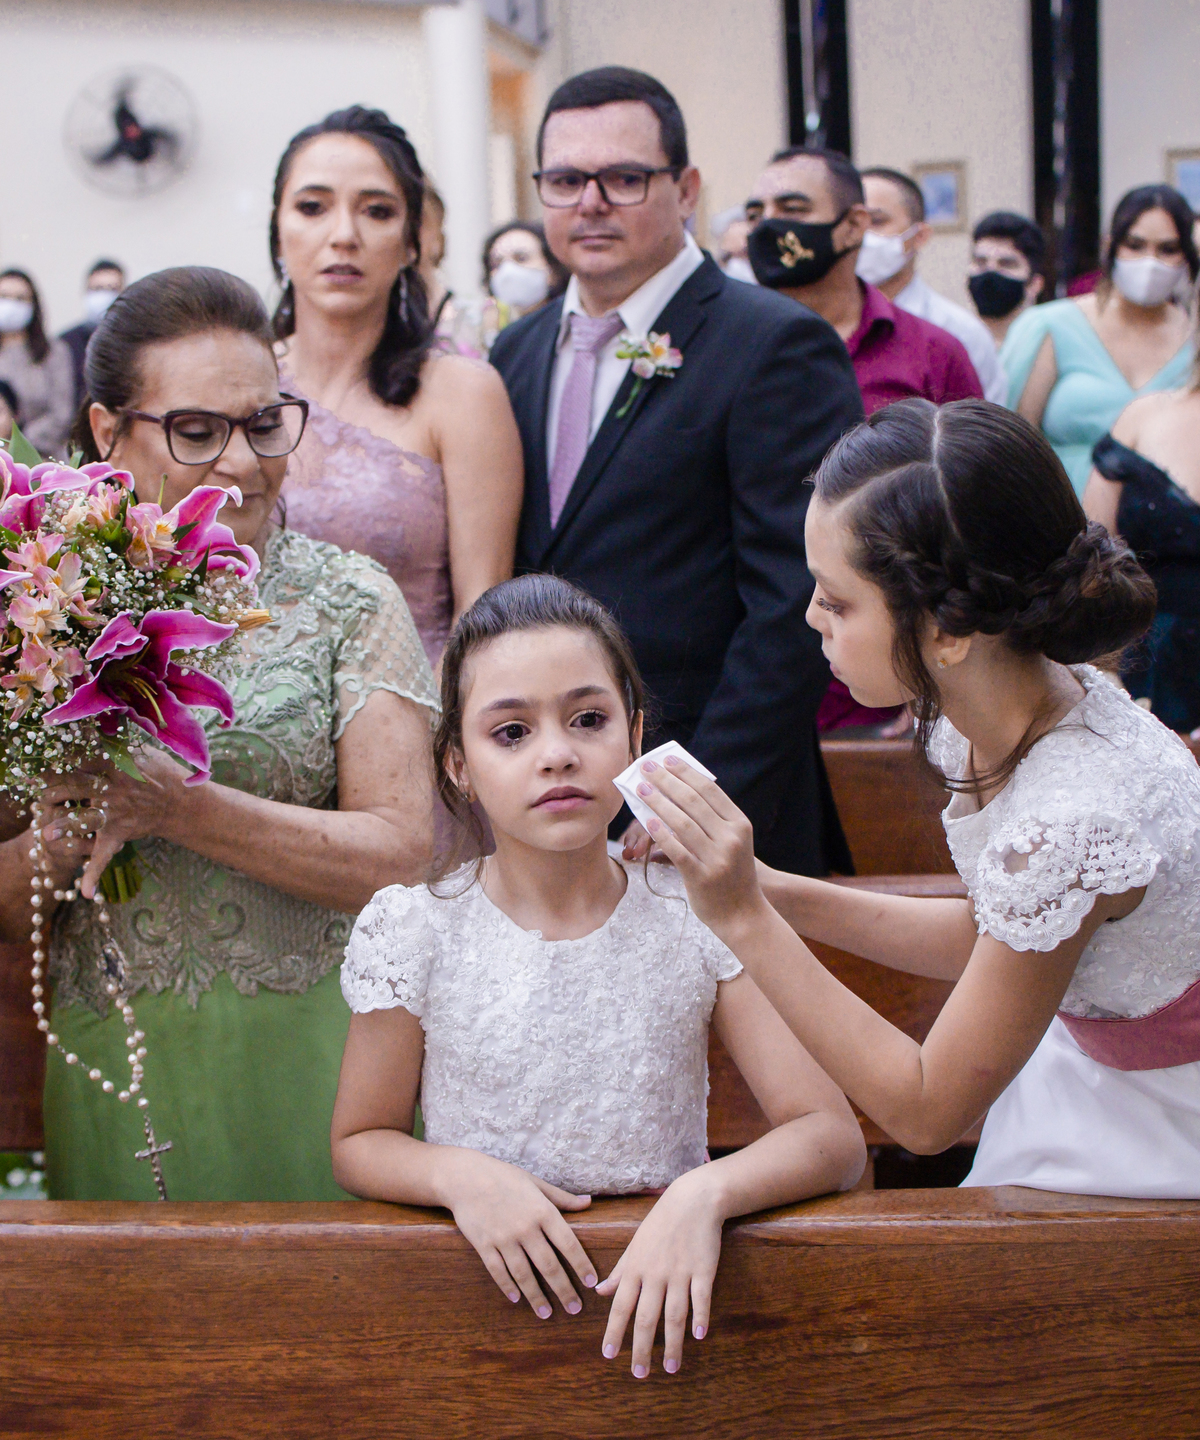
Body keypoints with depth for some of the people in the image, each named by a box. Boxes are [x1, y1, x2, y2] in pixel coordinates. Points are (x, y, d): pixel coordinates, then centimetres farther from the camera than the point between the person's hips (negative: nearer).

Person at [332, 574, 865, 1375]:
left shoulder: (698, 918, 0)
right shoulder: (411, 934, -1)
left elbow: (834, 1139, 0)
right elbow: (361, 1142, 10)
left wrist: (707, 1193, -19)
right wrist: (457, 1174, -11)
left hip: (659, 1295, 0)